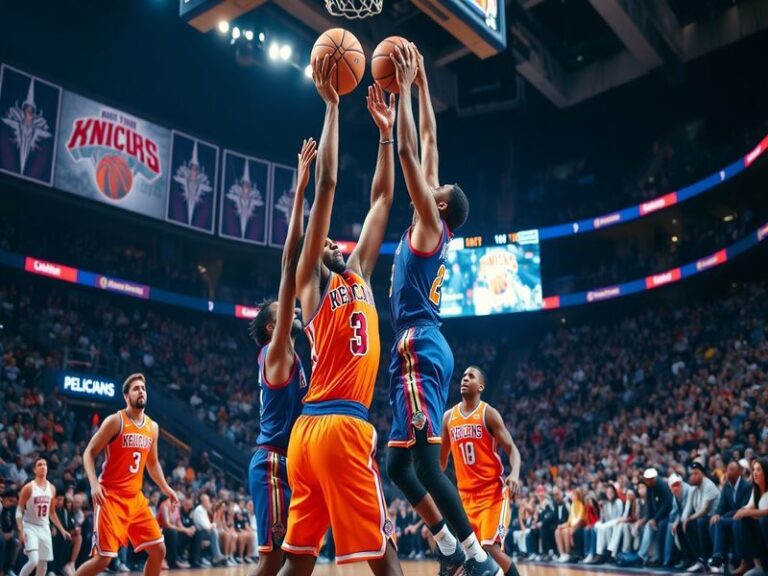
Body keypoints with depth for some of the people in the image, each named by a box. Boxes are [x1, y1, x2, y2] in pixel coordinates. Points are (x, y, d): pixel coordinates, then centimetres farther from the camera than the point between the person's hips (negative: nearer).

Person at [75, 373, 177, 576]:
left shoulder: (152, 427, 12)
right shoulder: (115, 421, -8)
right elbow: (89, 453, -8)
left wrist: (165, 488, 14)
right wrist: (94, 484, -21)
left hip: (135, 498, 7)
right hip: (111, 497, -7)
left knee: (158, 550, 5)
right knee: (103, 558, -11)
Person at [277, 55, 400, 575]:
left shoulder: (358, 275, 22)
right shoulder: (312, 279, 4)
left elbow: (383, 197, 25)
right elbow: (327, 185, -2)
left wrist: (386, 131, 28)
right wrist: (331, 105, 1)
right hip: (339, 425, -8)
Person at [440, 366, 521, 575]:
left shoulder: (489, 413, -5)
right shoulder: (448, 417, 10)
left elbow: (512, 449, -9)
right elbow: (442, 458, 20)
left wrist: (515, 474, -29)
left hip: (493, 491, -5)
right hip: (466, 495, 5)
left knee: (490, 547, -17)